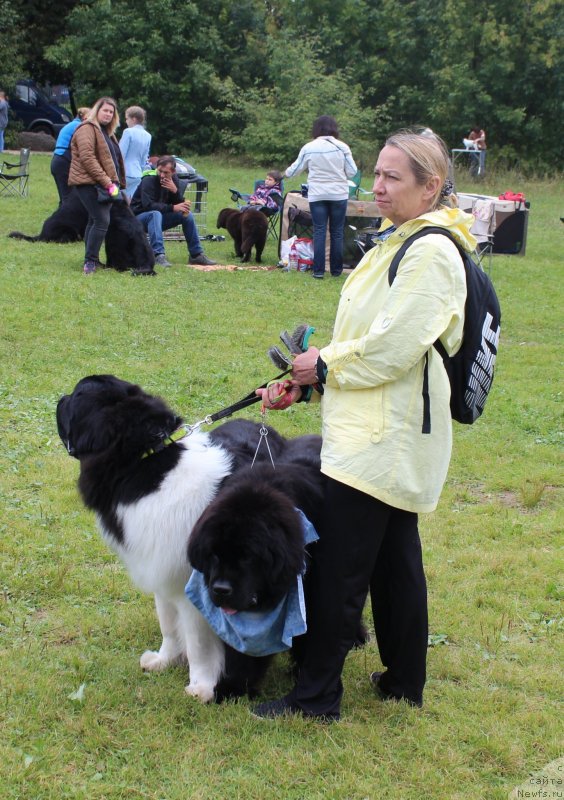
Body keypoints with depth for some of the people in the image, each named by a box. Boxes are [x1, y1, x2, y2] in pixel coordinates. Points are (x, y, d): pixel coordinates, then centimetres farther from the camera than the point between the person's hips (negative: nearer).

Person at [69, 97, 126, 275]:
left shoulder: (106, 132, 22)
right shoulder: (87, 129, -8)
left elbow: (113, 160, 28)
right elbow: (87, 158, -18)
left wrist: (116, 183, 14)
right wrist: (107, 182, -21)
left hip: (103, 185, 10)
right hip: (89, 183, -10)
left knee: (95, 221, 12)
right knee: (102, 221, -17)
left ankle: (91, 260, 17)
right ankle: (90, 261, -16)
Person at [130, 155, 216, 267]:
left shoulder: (173, 179, -2)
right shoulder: (148, 180, -22)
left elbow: (180, 205, -6)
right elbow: (148, 205, -33)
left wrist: (175, 191, -25)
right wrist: (173, 208, -35)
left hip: (159, 216, 7)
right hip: (140, 218, -7)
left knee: (187, 215, -5)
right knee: (155, 214, -37)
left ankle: (196, 254, 2)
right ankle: (158, 256, -45)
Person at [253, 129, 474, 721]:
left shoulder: (432, 252, -17)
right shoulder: (397, 243, 16)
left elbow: (395, 346, -23)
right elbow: (363, 338, 18)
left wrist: (326, 364, -10)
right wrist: (302, 382, 8)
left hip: (384, 440, -10)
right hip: (384, 437, 10)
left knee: (337, 567, -4)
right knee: (395, 560, 17)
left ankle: (317, 695, 5)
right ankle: (405, 681, 28)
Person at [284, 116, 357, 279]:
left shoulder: (308, 148, -1)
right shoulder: (342, 147, -5)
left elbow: (295, 169, 11)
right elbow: (352, 172, -2)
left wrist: (286, 173, 33)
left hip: (317, 195, 0)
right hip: (339, 194, 0)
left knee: (319, 232, 3)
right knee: (337, 232, 7)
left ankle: (318, 270, 0)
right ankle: (336, 270, 10)